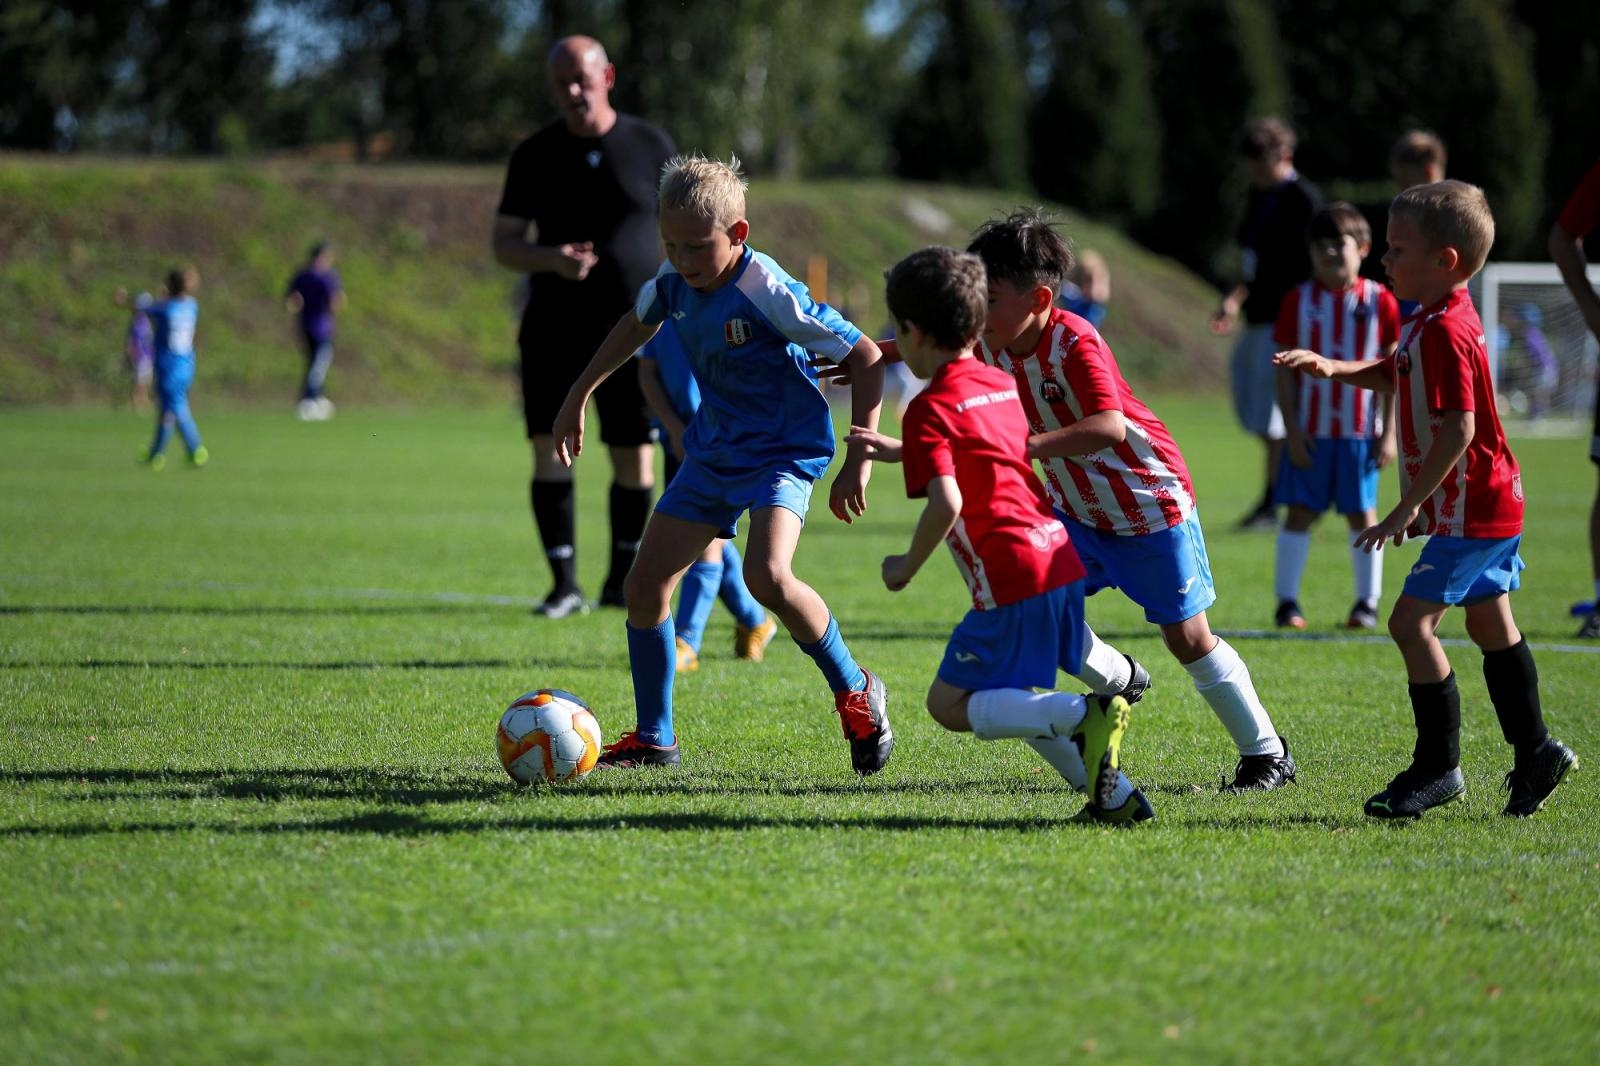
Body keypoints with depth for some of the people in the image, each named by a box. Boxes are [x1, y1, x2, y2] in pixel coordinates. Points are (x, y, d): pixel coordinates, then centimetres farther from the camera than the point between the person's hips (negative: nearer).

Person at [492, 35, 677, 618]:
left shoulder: (651, 147, 1)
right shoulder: (535, 155, 3)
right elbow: (504, 244, 4)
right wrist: (552, 259, -17)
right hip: (554, 329, 1)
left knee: (634, 460, 2)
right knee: (549, 453, -9)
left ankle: (622, 580, 20)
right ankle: (564, 584, -2)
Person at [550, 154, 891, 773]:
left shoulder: (769, 293, -25)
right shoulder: (674, 282, -4)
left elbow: (866, 358, -21)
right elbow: (636, 325, 21)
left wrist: (860, 459, -23)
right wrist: (579, 396, 24)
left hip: (784, 450, -7)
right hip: (712, 453, 7)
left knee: (767, 576, -30)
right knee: (644, 587, 2)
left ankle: (855, 693, -7)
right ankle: (653, 739, 17)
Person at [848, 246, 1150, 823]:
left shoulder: (931, 408, -7)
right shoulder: (1003, 384, 18)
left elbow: (946, 502, -20)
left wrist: (906, 567, -5)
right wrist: (898, 451, 42)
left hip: (1013, 579, -8)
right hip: (1062, 561, 8)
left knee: (950, 704, -2)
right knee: (1014, 699, 21)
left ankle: (1085, 716, -21)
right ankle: (1114, 794, 9)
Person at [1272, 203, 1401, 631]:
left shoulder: (1380, 301, -1)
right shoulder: (1299, 300, 0)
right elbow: (1285, 368, 1)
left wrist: (1388, 431, -2)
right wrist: (1292, 429, -6)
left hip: (1360, 431, 0)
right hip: (1310, 431, 0)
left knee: (1363, 515, 5)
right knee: (1300, 512, 1)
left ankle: (1367, 603, 14)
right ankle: (1287, 602, 8)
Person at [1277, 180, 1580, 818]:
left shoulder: (1445, 331, -22)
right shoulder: (1438, 322, 11)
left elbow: (1458, 429, -27)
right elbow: (1394, 375, 28)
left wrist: (1408, 506, -25)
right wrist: (1331, 368, 11)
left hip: (1468, 508, -11)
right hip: (1491, 505, 11)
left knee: (1412, 620, -13)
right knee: (1491, 623, 18)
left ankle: (1438, 765, -8)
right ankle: (1534, 753, 28)